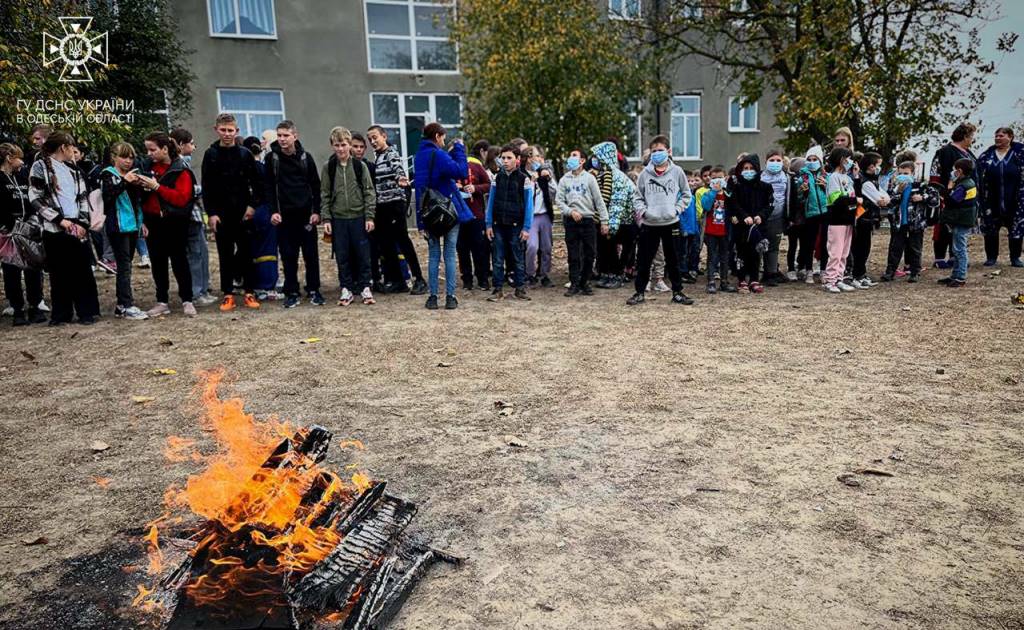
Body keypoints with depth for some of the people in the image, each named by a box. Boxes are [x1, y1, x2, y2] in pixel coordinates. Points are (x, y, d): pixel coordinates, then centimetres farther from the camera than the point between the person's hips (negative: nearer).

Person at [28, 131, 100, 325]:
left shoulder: (73, 170, 17)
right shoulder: (40, 166, 0)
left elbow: (83, 198, 14)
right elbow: (35, 198, -7)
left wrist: (83, 222, -1)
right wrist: (59, 219, -12)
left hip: (77, 227, 4)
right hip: (55, 228, -4)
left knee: (83, 270, 2)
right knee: (59, 272, 2)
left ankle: (87, 311, 8)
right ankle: (61, 313, 11)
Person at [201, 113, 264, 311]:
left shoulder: (245, 154, 4)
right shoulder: (211, 155, 2)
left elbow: (257, 183, 5)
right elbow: (207, 187, 0)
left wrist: (252, 205, -6)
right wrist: (211, 213, -7)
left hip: (243, 213, 0)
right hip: (221, 213, 0)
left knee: (247, 252, 3)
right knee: (225, 255, 5)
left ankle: (249, 293, 12)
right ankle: (227, 295, 11)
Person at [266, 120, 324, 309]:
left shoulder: (305, 157, 3)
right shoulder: (272, 158, 1)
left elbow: (315, 186, 5)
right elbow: (269, 187, 2)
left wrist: (316, 211, -2)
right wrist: (273, 211, -7)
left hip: (306, 213, 0)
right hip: (284, 215, 0)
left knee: (311, 254, 4)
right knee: (288, 256, 3)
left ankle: (313, 290, 14)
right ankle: (291, 293, 11)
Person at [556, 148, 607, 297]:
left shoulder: (589, 178, 4)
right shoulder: (564, 179, 9)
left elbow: (599, 201, 1)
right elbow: (558, 200, 4)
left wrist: (604, 221, -5)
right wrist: (570, 211, -11)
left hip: (588, 220, -1)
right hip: (571, 221, 1)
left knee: (589, 255, 2)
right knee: (573, 255, 3)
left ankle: (584, 283, 15)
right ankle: (574, 284, 10)